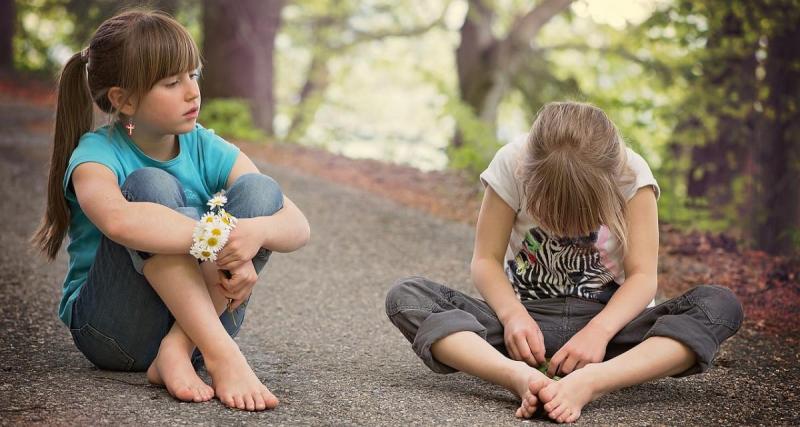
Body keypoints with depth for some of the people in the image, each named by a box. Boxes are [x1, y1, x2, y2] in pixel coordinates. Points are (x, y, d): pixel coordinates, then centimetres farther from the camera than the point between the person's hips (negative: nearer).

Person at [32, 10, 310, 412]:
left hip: (197, 317, 4)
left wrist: (257, 231, -33)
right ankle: (221, 354, -36)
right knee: (150, 186, -27)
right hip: (111, 329, -4)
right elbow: (118, 220, -40)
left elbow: (298, 226, -10)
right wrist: (220, 240, -39)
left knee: (259, 190, -15)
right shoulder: (97, 154, -13)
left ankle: (179, 350, -26)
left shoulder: (207, 149, -1)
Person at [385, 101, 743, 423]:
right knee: (405, 295, -24)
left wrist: (599, 330, -31)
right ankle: (520, 377, -48)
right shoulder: (512, 165, -12)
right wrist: (513, 314, -28)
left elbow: (642, 275, -14)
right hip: (529, 321, 0)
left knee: (721, 304, -27)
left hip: (606, 320, 0)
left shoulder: (631, 174, -12)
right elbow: (486, 259, -8)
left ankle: (589, 382, -47)